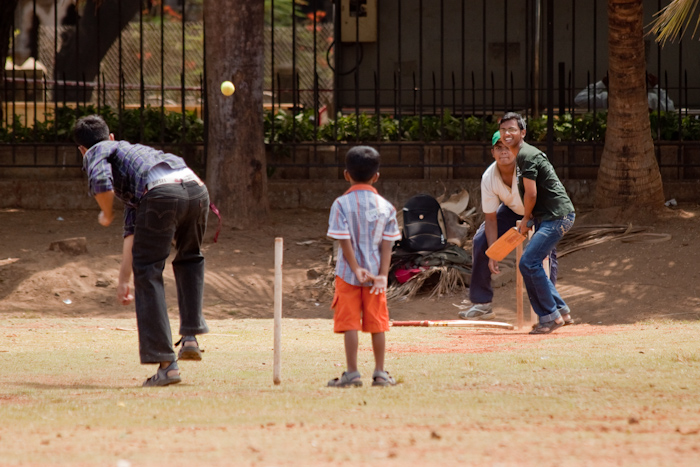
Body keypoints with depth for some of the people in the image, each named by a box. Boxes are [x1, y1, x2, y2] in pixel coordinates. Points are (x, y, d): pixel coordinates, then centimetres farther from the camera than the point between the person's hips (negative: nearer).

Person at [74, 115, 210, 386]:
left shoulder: (95, 152, 21)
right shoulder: (134, 150, 42)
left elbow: (101, 183, -6)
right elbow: (132, 232, 43)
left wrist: (106, 216, 15)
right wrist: (123, 279, 45)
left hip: (162, 195, -7)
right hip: (196, 188, 7)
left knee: (148, 274, 5)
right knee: (189, 258, 33)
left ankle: (166, 363, -1)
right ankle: (191, 335, 20)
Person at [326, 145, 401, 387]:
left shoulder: (341, 204, -8)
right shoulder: (386, 207, 2)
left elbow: (344, 240, -13)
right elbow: (387, 244, -3)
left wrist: (356, 269, -13)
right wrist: (383, 275, -6)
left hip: (348, 274, -3)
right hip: (375, 273, 3)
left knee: (349, 323, 1)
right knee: (377, 323, 9)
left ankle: (352, 373, -1)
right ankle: (380, 373, 13)